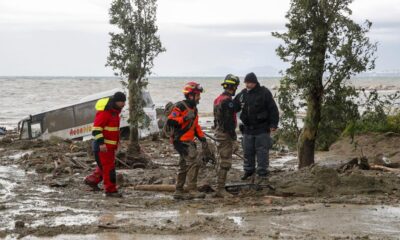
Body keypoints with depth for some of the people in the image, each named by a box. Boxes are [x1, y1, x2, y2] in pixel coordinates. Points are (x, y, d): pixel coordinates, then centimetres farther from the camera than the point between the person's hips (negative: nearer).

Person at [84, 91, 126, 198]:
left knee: (105, 166, 18)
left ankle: (92, 180, 33)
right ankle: (110, 190, -4)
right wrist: (101, 143, -28)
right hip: (103, 146, -10)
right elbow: (96, 128, -22)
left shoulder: (114, 111, 15)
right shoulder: (104, 112, -17)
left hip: (110, 145, 10)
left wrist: (116, 143, 28)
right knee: (109, 168, -8)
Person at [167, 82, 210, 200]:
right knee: (194, 162, -17)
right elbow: (170, 121, -22)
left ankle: (179, 191, 21)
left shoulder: (193, 108, 16)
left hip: (189, 141, 10)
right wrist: (185, 118, -26)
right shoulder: (180, 107, -13)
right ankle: (192, 190, -14)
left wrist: (202, 138, 13)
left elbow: (195, 126, 24)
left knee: (184, 166, 13)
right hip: (181, 141, -10)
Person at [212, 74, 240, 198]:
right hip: (226, 133, -10)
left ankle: (220, 188, 19)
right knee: (225, 162, -6)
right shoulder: (227, 101, -17)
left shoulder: (218, 99, 15)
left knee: (224, 161, 15)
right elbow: (228, 121, -21)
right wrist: (234, 138, -18)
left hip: (219, 131, 10)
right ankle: (220, 189, -4)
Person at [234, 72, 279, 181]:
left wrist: (273, 124, -10)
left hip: (262, 128, -5)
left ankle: (262, 172, 3)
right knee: (248, 151, 10)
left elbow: (273, 109, -6)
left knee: (262, 151, -3)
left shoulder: (264, 93, -7)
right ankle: (248, 171, 22)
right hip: (247, 128, 5)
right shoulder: (242, 94, 8)